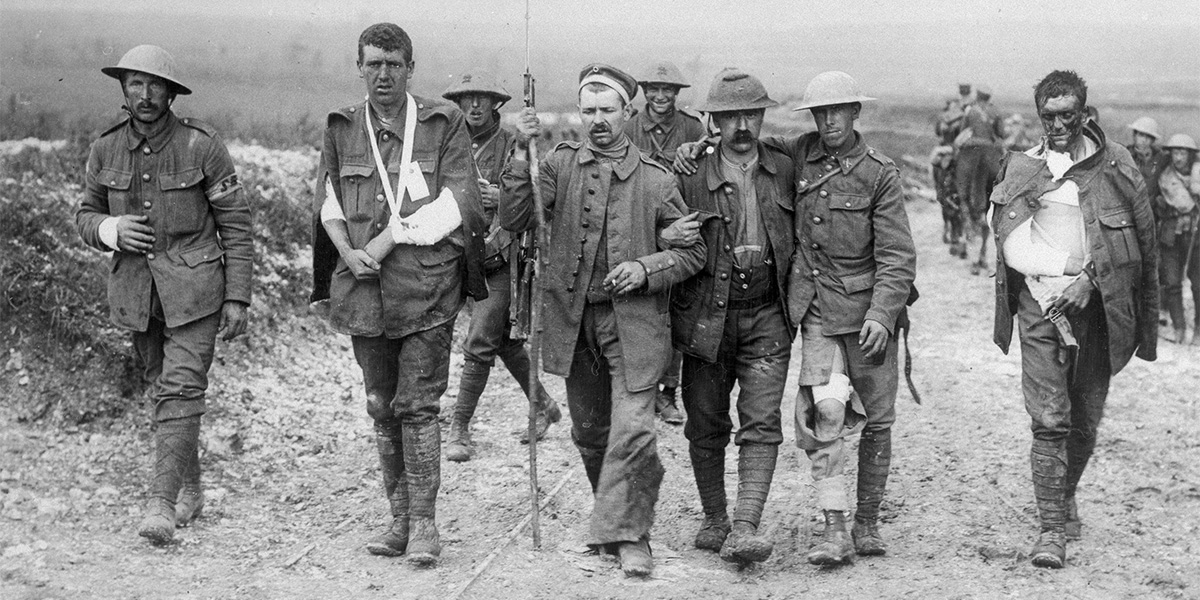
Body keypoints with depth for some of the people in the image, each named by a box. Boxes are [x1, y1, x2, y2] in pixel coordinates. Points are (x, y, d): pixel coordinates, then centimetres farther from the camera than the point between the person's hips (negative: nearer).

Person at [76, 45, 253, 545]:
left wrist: (237, 298, -8)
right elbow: (86, 216, 14)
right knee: (160, 389, 12)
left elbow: (235, 223, -5)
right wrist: (111, 230, -11)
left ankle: (163, 503, -14)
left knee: (182, 388, -13)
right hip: (135, 287, 4)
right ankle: (191, 489, 26)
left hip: (194, 287, -4)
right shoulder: (106, 150, 2)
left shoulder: (201, 145, -9)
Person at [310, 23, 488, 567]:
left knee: (417, 404, -5)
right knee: (381, 407, 10)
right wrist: (347, 251, -5)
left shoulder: (444, 123, 0)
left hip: (427, 284, -4)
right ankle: (399, 518, 19)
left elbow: (458, 202, -8)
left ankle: (423, 522, 3)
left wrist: (389, 238, -13)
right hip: (363, 288, 4)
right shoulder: (342, 127, 10)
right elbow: (328, 199, 14)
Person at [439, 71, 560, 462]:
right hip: (467, 257, 6)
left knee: (479, 344, -8)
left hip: (500, 257, -6)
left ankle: (460, 427, -1)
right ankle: (543, 405, 33)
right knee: (504, 340, 15)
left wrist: (501, 197, -25)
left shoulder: (512, 145, -6)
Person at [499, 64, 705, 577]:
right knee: (589, 432, 15)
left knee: (631, 429, -12)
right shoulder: (561, 163, 2)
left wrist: (645, 269, -13)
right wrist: (522, 155, -20)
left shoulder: (654, 179, -2)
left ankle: (629, 535, 2)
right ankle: (614, 514, 35)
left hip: (633, 320, -3)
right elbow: (515, 221, -10)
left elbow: (693, 251, 3)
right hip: (573, 318, 3)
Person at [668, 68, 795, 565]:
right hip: (707, 315, 0)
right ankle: (714, 520, 24)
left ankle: (745, 527, -13)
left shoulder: (785, 170, 5)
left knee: (761, 423, -10)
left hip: (767, 314, 1)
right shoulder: (691, 176, -3)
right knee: (706, 425, 8)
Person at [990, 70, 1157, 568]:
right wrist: (1066, 268, -10)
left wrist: (1088, 277, -11)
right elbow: (1011, 243, 2)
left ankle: (1066, 497, 35)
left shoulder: (1114, 164, 2)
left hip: (1097, 303, 1)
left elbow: (1143, 238, 0)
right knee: (1048, 419, -9)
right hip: (1040, 302, -1)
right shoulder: (1020, 168, 6)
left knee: (1085, 420, 10)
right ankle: (1051, 527, -5)